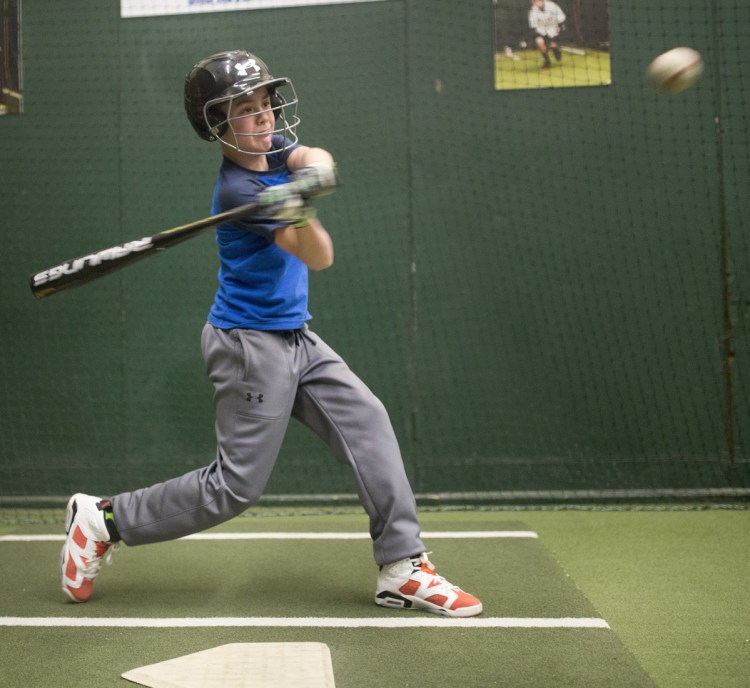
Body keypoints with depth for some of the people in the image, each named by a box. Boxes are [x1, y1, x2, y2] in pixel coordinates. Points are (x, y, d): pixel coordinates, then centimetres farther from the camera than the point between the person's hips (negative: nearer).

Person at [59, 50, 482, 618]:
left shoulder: (274, 148, 6)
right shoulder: (237, 190, -20)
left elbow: (316, 159, -14)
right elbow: (320, 257, -23)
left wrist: (313, 174, -36)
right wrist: (299, 215, -44)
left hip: (296, 338, 9)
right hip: (251, 343, -9)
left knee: (367, 422, -3)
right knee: (236, 487, -3)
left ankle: (402, 567, -2)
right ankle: (104, 519, 12)